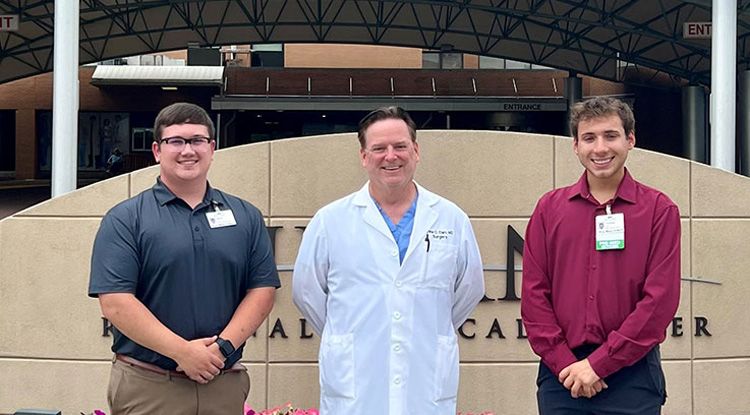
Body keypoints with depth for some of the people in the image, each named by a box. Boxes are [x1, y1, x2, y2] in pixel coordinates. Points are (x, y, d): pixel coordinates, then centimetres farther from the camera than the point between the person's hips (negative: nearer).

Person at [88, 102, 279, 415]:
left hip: (225, 386, 3)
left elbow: (262, 291, 5)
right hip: (147, 388, -2)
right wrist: (183, 352, -15)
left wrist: (224, 346, -10)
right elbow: (115, 304, -9)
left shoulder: (246, 217, 10)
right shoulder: (125, 219, 0)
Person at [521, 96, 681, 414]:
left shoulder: (659, 210, 0)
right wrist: (564, 364, -8)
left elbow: (661, 299, -7)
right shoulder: (549, 208, 7)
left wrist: (599, 363, -11)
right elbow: (534, 295, 3)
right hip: (561, 377, 2)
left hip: (632, 374, -1)